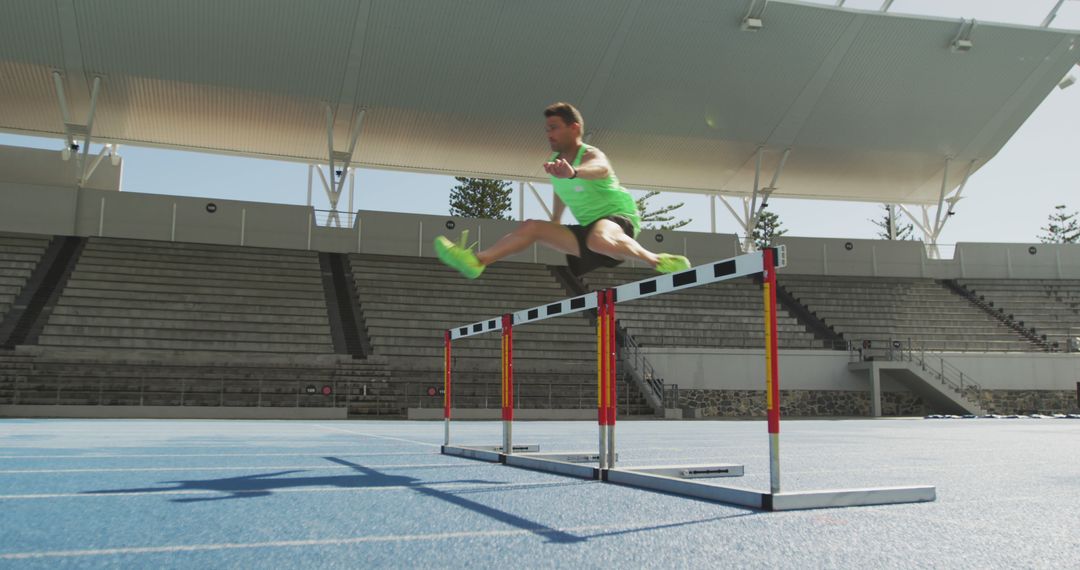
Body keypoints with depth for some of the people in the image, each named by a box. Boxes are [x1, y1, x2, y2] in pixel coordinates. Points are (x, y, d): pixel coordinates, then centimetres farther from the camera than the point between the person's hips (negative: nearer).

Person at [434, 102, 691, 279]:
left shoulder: (591, 155, -16)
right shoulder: (555, 165, 7)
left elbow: (600, 168, -43)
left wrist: (573, 172, -64)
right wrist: (554, 225, 36)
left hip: (619, 218, -8)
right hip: (587, 228, 8)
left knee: (598, 239, -43)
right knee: (530, 227, 5)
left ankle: (656, 260, -29)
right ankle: (476, 261, 6)